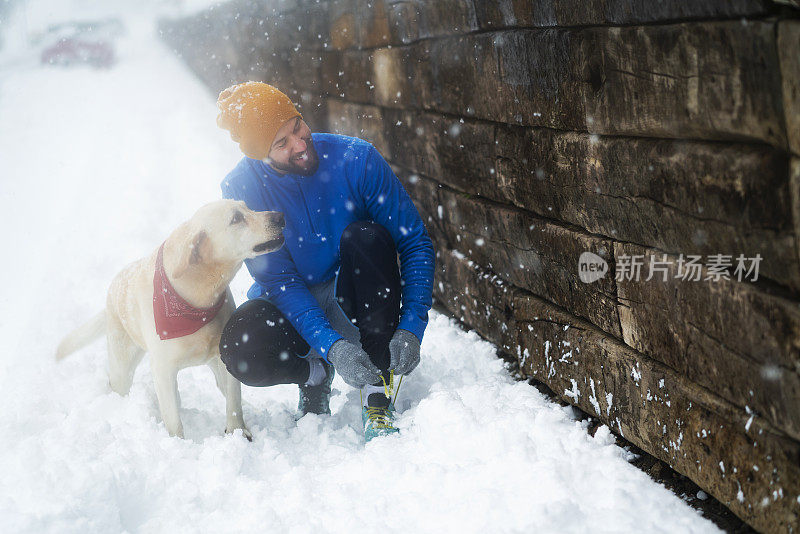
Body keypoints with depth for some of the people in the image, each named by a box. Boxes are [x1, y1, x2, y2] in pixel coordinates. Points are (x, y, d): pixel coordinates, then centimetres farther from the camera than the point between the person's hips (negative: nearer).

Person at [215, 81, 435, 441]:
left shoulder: (356, 159, -18)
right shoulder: (240, 189, -17)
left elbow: (415, 243, -14)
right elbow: (280, 280, -19)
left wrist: (412, 327, -26)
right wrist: (332, 346, -33)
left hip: (357, 301, 1)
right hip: (292, 306, 0)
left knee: (367, 236, -31)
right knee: (239, 351, -32)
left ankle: (377, 397, -26)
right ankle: (315, 373, 4)